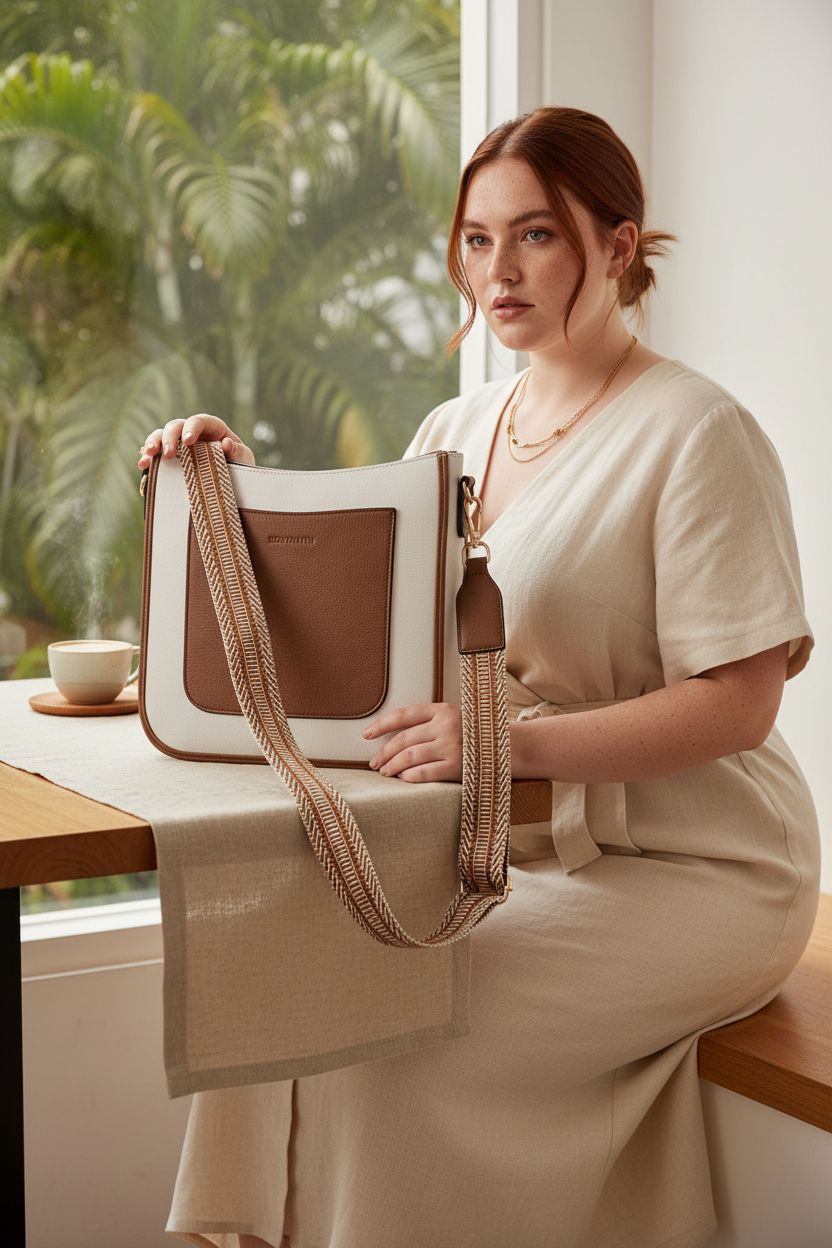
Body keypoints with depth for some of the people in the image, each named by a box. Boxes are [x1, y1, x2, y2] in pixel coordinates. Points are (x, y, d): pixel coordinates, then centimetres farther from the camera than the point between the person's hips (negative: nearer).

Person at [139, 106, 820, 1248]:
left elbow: (737, 705, -17)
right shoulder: (457, 431, 11)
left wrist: (513, 742, -29)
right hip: (513, 849, 6)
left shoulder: (697, 435, -12)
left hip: (689, 870, -6)